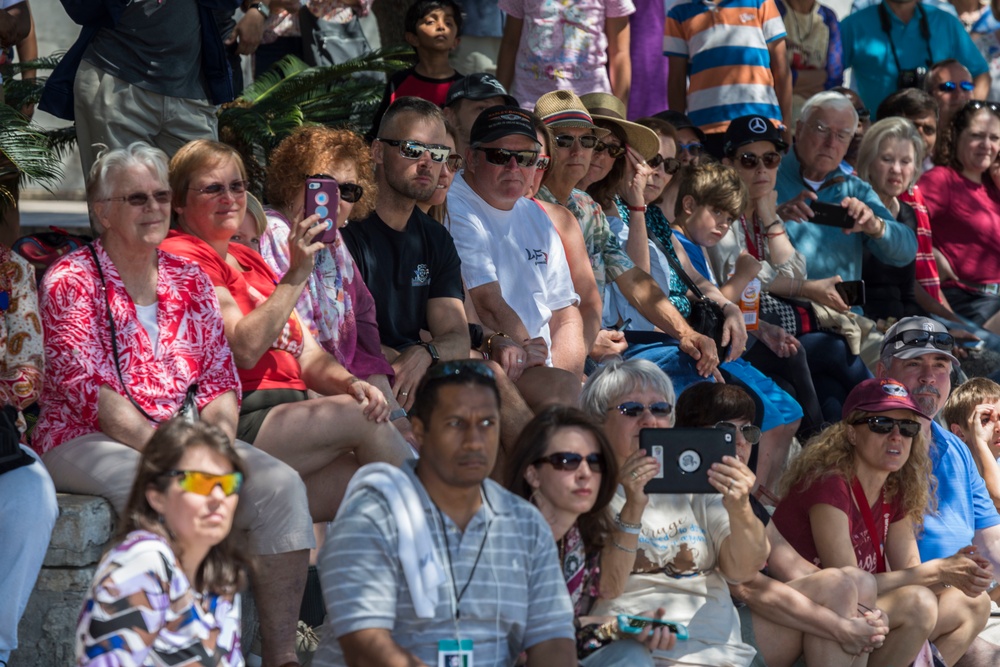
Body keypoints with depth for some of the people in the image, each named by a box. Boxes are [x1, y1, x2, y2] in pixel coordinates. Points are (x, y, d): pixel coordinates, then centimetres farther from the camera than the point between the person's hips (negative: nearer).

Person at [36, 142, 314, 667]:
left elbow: (220, 380, 10)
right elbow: (89, 390, -13)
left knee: (281, 485, -19)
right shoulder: (70, 282, -3)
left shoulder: (190, 281, 15)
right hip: (84, 443, -5)